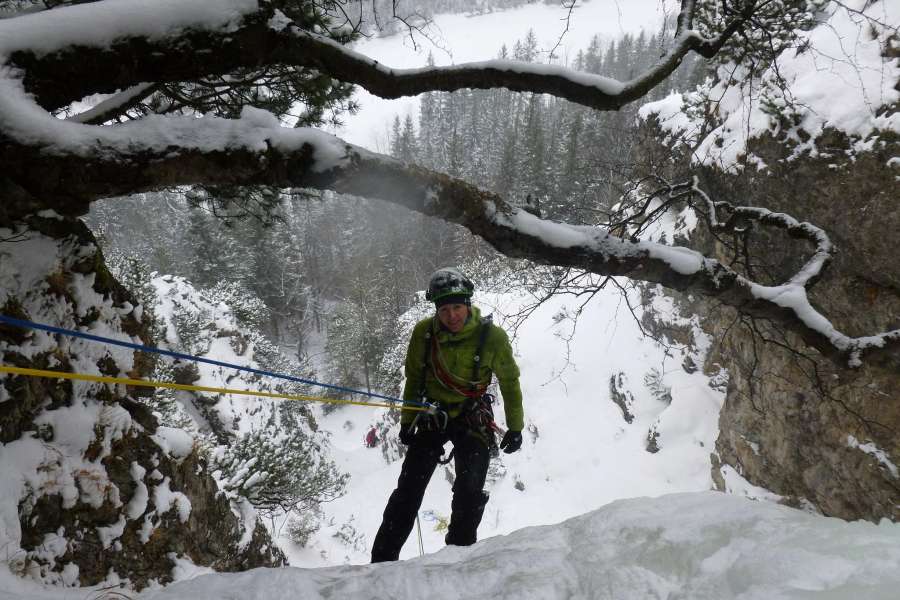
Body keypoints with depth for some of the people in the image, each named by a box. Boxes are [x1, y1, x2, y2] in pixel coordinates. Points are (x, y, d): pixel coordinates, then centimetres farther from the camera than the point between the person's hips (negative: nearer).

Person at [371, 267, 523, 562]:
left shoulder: (492, 336, -15)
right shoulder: (424, 332, -10)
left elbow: (509, 381, -1)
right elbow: (413, 379, 5)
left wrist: (515, 427, 0)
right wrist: (407, 421, 8)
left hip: (472, 419, -1)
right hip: (432, 415, 2)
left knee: (470, 491, -11)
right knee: (408, 490, -1)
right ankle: (383, 559, 5)